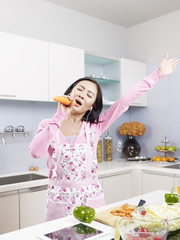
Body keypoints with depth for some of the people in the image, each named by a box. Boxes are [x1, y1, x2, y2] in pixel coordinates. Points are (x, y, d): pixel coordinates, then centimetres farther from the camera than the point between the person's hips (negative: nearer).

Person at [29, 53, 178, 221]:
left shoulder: (94, 127, -1)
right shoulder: (49, 125, -1)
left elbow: (124, 101, -4)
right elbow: (35, 152, -20)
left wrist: (158, 73, -4)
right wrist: (60, 116, -17)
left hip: (91, 199, 1)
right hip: (60, 201, -1)